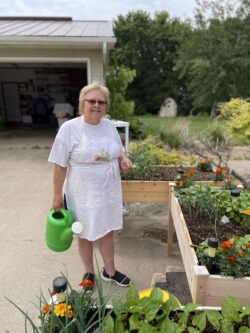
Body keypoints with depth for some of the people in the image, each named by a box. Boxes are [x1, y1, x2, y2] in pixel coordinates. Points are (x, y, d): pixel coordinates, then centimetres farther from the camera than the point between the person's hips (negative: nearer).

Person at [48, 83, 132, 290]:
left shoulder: (110, 126, 1)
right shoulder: (69, 128, -13)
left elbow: (119, 152, 13)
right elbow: (60, 165, -10)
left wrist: (124, 161, -10)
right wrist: (58, 195, -9)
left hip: (109, 192, 4)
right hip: (82, 194, -3)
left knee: (107, 232, 18)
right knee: (85, 235, 16)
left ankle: (109, 271, 41)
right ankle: (89, 273, 40)